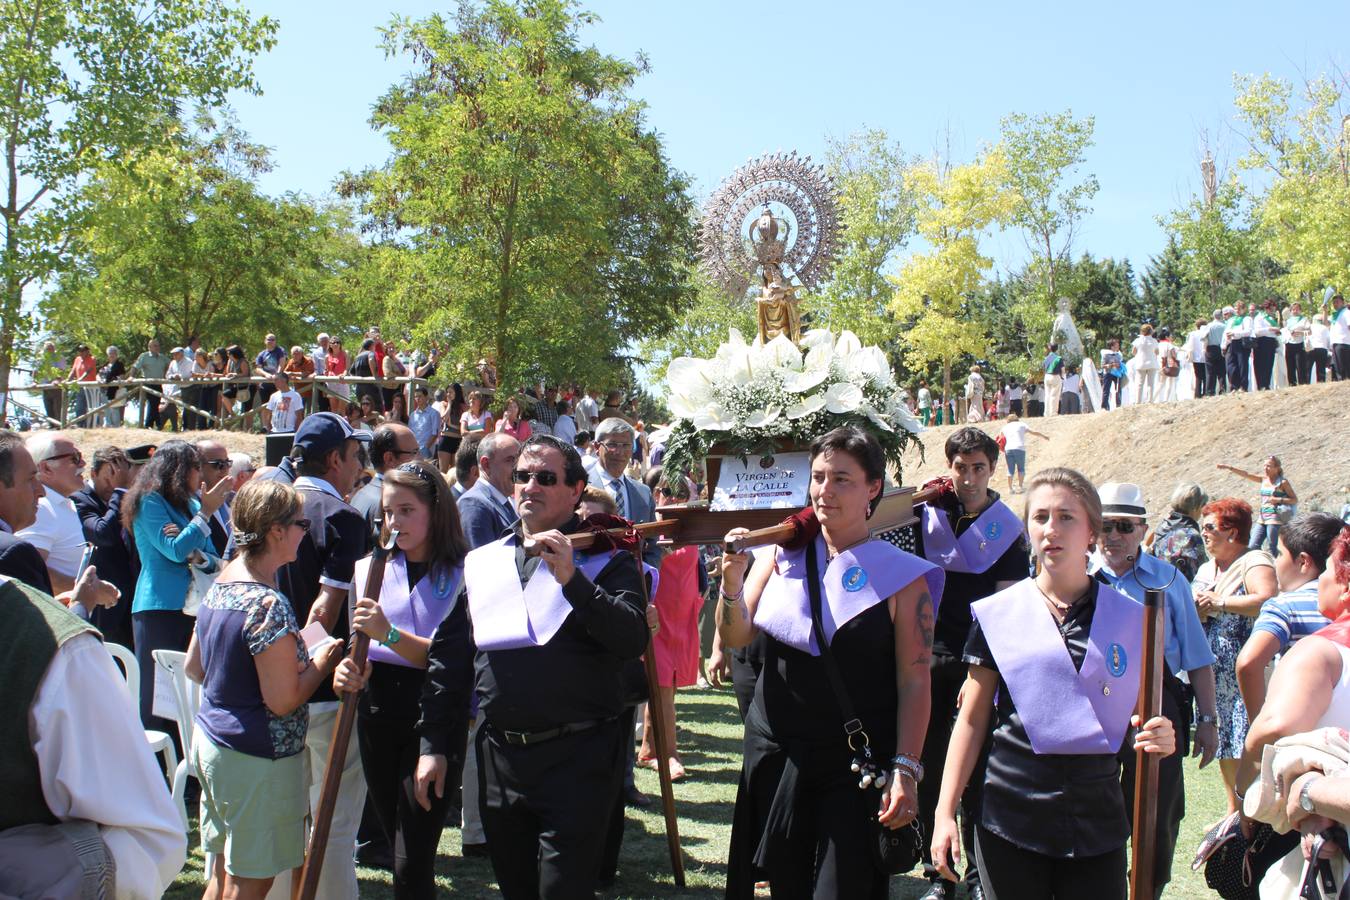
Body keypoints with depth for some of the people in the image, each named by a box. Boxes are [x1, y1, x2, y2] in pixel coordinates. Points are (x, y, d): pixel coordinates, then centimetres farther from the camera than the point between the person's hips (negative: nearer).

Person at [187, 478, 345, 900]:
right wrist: (322, 661, -8)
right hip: (257, 757, -9)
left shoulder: (220, 585, 5)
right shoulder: (268, 604, -23)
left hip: (211, 736, 9)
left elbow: (194, 667, 16)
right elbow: (283, 701, -23)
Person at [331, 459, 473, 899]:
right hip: (377, 719, 5)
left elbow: (453, 659, -15)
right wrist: (347, 668, -15)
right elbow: (355, 647, 7)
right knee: (398, 844, 16)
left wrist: (389, 633, -27)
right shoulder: (369, 570, 7)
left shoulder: (461, 575, -8)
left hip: (435, 725, -5)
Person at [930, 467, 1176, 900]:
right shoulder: (996, 614, 1)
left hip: (1097, 820, 1)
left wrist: (1157, 739, -11)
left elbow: (1133, 724, 12)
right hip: (1010, 820, -1)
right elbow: (972, 720, 4)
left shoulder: (1130, 619, 4)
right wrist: (945, 814, -1)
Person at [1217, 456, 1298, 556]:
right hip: (1262, 518, 6)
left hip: (1274, 518, -6)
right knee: (1253, 546, 2)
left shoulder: (1283, 482, -4)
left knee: (1273, 549, -3)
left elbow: (1295, 499, -3)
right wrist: (1229, 468, -6)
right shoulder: (1264, 479, 11)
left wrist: (1278, 500, -16)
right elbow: (1246, 474, 4)